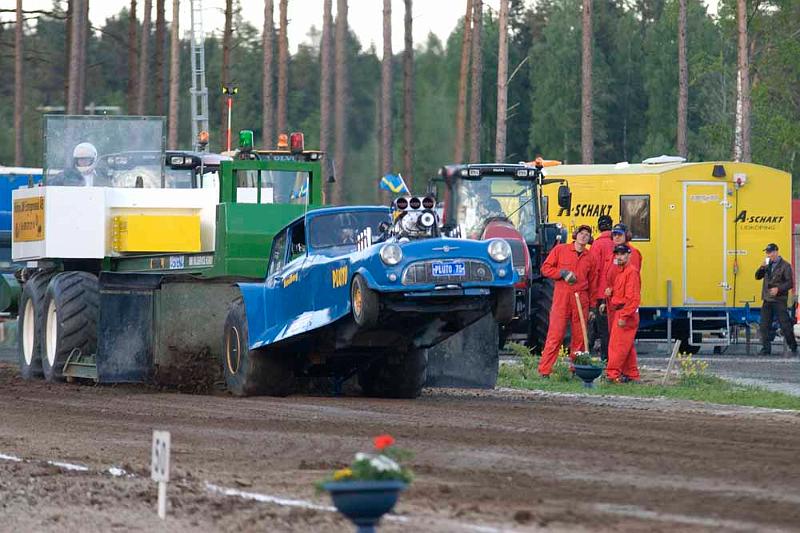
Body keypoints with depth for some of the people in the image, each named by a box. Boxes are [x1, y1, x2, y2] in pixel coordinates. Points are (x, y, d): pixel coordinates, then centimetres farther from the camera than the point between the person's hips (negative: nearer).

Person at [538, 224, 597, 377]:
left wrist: (592, 307, 12)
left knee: (579, 336, 4)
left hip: (581, 300, 3)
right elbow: (545, 268, 5)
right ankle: (544, 370, -8)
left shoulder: (590, 258, 12)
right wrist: (563, 273, -10)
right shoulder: (560, 250, 5)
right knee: (555, 335, -8)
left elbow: (592, 283, 15)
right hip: (561, 297, -3)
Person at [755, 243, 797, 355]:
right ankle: (766, 349, 7)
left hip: (779, 300, -6)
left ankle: (793, 348, 7)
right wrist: (763, 267, -4)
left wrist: (778, 289, -21)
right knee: (764, 326, 2)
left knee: (785, 325, -4)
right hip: (767, 300, 6)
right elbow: (757, 276, 12)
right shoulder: (768, 265, 14)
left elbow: (790, 283, -7)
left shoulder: (785, 266, -4)